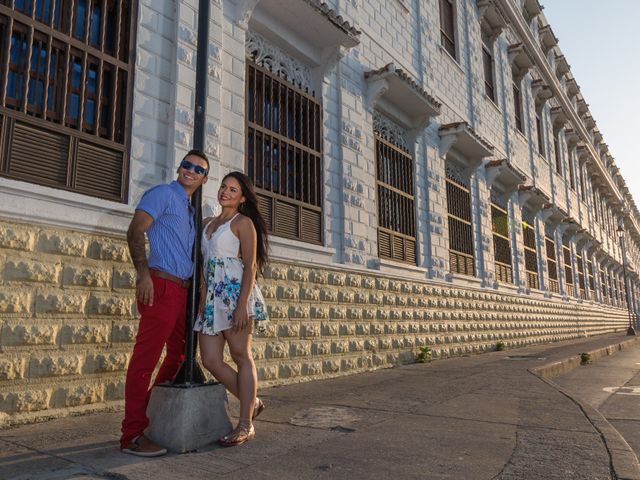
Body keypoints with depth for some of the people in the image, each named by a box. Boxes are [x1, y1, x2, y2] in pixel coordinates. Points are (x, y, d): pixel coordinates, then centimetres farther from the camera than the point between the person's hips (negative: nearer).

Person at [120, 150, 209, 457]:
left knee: (179, 355, 17)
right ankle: (132, 435, 0)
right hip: (161, 285, -9)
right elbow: (135, 232, -13)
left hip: (184, 290, 10)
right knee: (145, 359, -7)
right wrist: (144, 273, -23)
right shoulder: (163, 194, -2)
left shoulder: (190, 211, 23)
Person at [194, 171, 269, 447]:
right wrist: (202, 297, 7)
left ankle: (246, 425, 6)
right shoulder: (208, 223, 21)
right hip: (212, 296, 7)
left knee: (241, 356, -2)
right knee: (210, 360, 2)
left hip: (236, 292, -7)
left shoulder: (243, 222, 0)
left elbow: (250, 267, -8)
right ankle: (252, 402, 20)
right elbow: (204, 264, 19)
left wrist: (242, 305, -19)